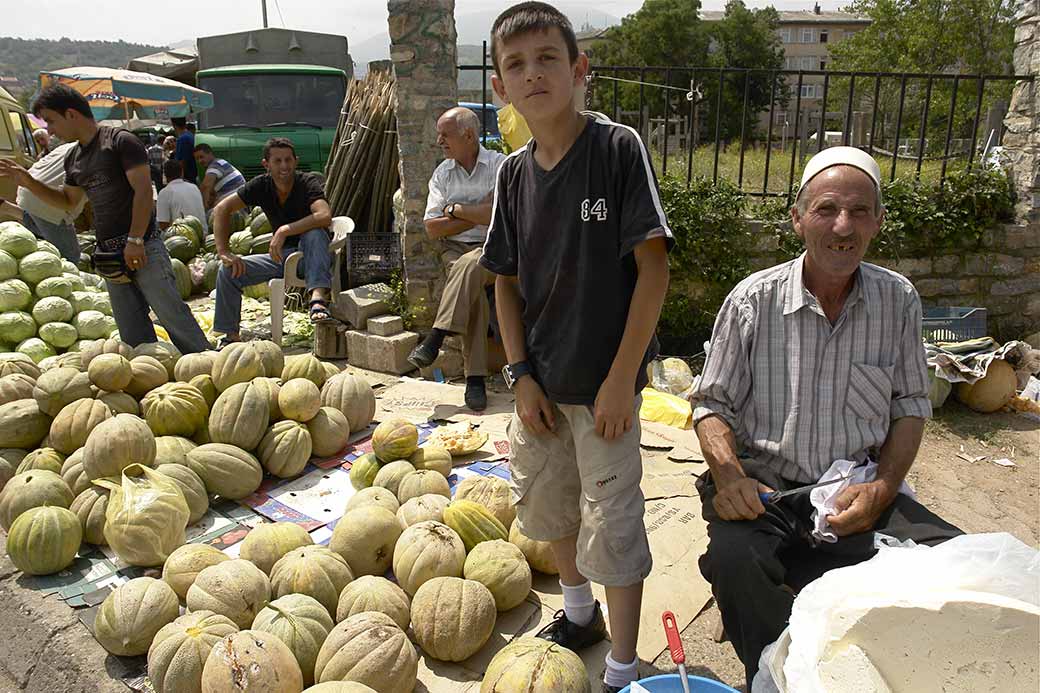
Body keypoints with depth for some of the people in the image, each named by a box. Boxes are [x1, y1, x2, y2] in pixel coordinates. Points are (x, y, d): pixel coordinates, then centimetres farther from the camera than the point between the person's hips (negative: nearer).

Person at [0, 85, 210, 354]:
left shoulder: (121, 141, -7)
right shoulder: (74, 158, 16)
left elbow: (143, 190, -14)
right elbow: (68, 201, 29)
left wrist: (135, 240, -20)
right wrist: (28, 182, 15)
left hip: (143, 248, -7)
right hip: (110, 254, 7)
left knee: (171, 312, -7)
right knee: (132, 331, 7)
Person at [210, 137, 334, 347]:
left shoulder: (308, 183, -17)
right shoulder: (262, 185, -4)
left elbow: (325, 216, -37)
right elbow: (222, 209, -4)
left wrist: (285, 231, -39)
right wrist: (224, 252, -14)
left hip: (311, 254, -5)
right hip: (281, 255, 5)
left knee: (314, 233, -37)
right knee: (229, 271, -9)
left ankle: (318, 299, -48)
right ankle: (231, 335, 3)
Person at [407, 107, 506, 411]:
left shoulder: (501, 165, 0)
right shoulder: (442, 173, 12)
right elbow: (432, 229, 4)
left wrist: (455, 209, -5)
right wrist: (478, 214, -6)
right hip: (456, 251, 2)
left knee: (469, 265, -38)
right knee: (473, 290, -31)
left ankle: (435, 339, -34)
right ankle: (475, 378, -32)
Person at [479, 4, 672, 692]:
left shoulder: (618, 147, -13)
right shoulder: (514, 173, 2)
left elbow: (654, 265, -15)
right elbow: (507, 281, 7)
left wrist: (621, 378, -17)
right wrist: (522, 375, -1)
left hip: (606, 382, -6)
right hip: (541, 382, 6)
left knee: (611, 523, 3)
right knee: (541, 501, 20)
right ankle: (579, 612, 48)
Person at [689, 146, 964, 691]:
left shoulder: (899, 300, 4)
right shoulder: (753, 299, -4)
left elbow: (911, 405, 10)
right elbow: (713, 402, 2)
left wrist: (883, 488, -6)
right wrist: (727, 471, -18)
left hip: (860, 495, 3)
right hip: (764, 488, -2)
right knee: (734, 560, -32)